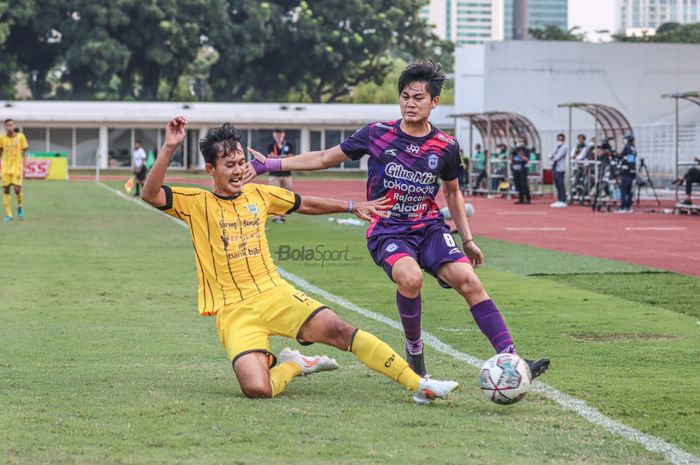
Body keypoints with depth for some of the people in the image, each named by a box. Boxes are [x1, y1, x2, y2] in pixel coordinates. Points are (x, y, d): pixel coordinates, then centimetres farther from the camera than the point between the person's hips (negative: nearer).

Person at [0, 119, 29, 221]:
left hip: (17, 166, -2)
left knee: (17, 188, -12)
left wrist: (24, 167, -4)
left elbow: (24, 152, 2)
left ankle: (20, 206, 18)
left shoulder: (20, 137, -3)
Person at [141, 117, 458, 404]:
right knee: (257, 389, -26)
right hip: (233, 310, -3)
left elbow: (306, 205, 29)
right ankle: (293, 365, 8)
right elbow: (151, 195, -17)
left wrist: (352, 207, 30)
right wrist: (169, 148, -26)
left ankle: (418, 385, -16)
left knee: (338, 330, -20)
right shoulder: (197, 203, -1)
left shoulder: (259, 194, 12)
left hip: (275, 294, 4)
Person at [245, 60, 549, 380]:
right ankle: (414, 348, -8)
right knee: (410, 278, -33)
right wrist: (269, 165, 4)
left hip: (429, 227, 2)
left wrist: (467, 240, 18)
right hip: (387, 231, -2)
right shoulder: (377, 134, -2)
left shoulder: (446, 147, 2)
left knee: (468, 280, -21)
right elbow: (325, 158, 7)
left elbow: (453, 191, 20)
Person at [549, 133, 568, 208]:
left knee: (561, 185, -10)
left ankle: (563, 202, -11)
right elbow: (551, 157, 17)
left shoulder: (564, 148, -6)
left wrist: (553, 158, 4)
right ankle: (559, 200, 14)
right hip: (555, 168, 9)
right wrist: (551, 157, -5)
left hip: (560, 169, -9)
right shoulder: (557, 148, 20)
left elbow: (558, 157, -14)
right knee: (557, 185, 9)